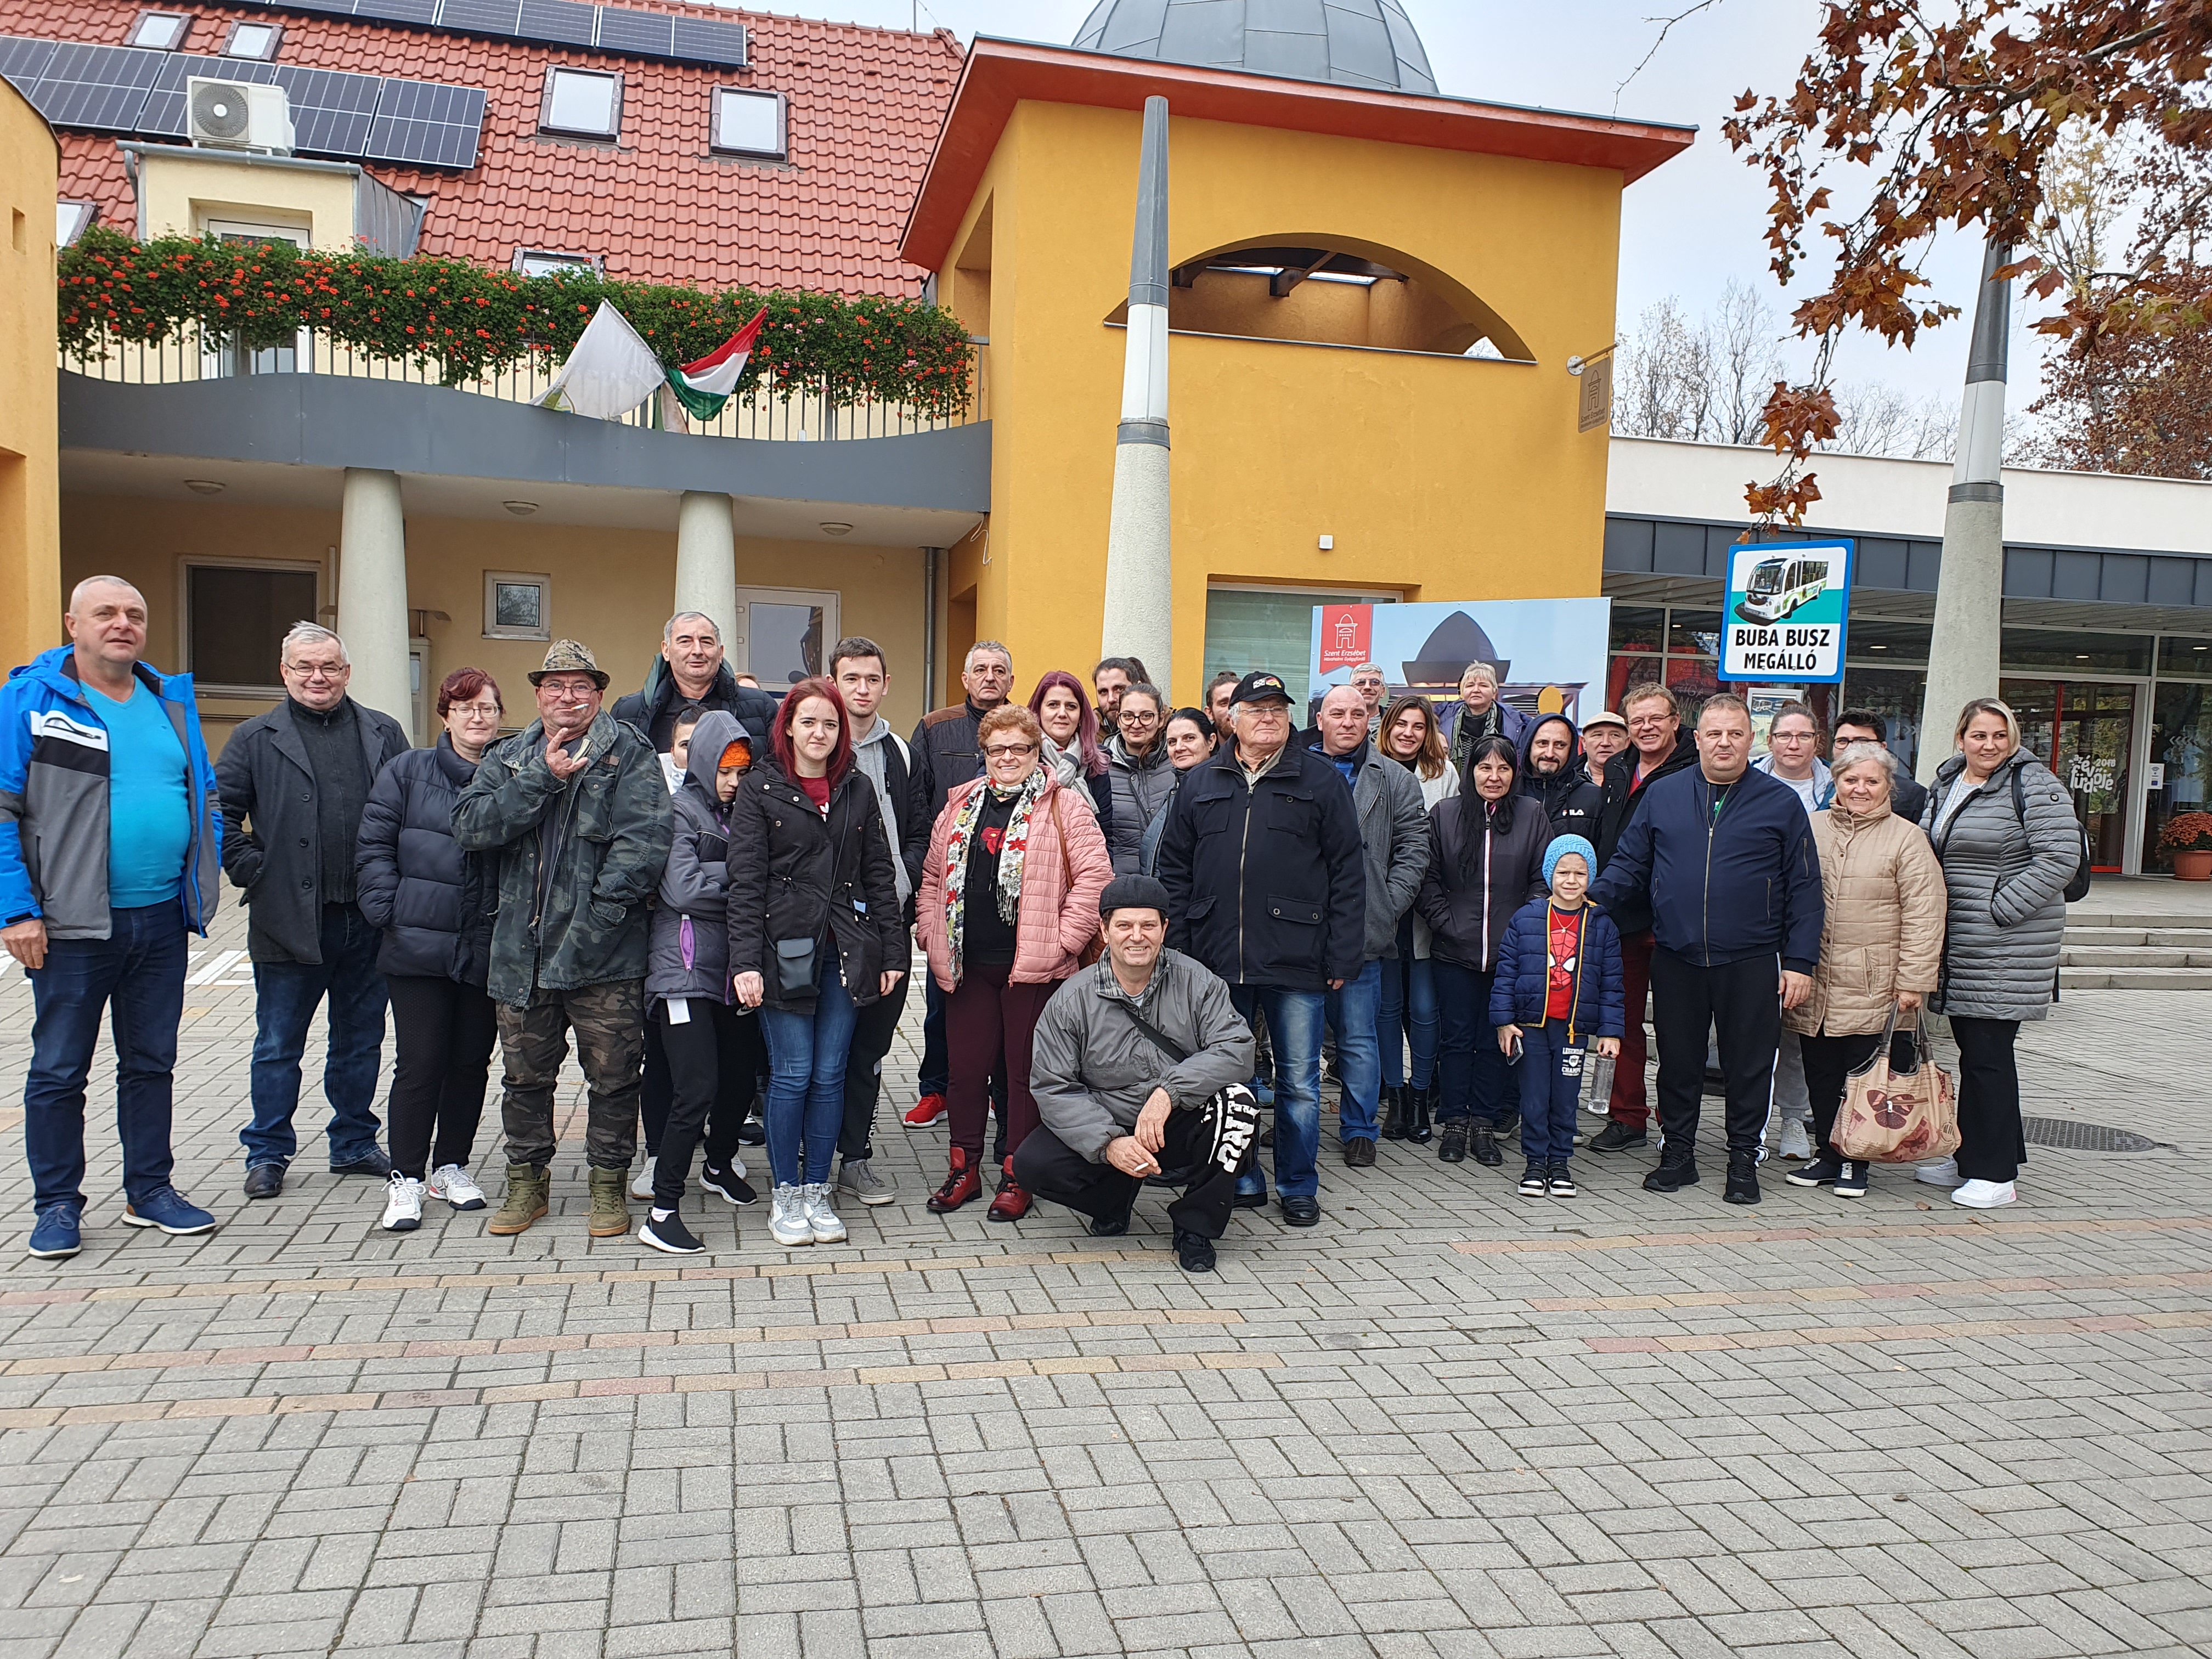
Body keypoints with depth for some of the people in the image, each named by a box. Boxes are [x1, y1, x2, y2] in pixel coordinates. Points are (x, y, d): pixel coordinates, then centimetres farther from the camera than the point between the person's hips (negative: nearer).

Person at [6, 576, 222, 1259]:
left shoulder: (173, 702, 9)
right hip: (71, 924, -4)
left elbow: (205, 796, 16)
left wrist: (205, 886, 7)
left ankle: (150, 1190, 26)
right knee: (58, 1071, 6)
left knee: (152, 1063, 14)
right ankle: (56, 1204, 20)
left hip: (162, 920, 5)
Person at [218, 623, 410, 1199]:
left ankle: (354, 1143, 26)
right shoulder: (256, 739, 4)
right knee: (279, 1044, 7)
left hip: (368, 919, 2)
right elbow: (218, 813, 2)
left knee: (361, 1040, 13)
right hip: (289, 920, -2)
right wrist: (251, 871, -6)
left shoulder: (383, 734, 9)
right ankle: (268, 1154, 19)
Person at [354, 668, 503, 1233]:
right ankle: (406, 1179, 12)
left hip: (488, 951, 2)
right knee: (420, 1062, -1)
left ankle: (451, 1166, 27)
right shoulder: (407, 773, 4)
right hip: (419, 948, -2)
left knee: (471, 1060, 10)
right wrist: (387, 911, -8)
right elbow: (374, 846, 2)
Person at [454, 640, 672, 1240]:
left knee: (614, 1074, 5)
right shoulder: (508, 758, 13)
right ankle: (527, 1181, 31)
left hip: (604, 955, -4)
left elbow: (644, 840, -13)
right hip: (522, 950, 4)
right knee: (526, 1074, 15)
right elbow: (471, 827, -3)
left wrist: (601, 913, -20)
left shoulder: (629, 754, -1)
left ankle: (608, 1183, 21)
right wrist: (543, 778, -11)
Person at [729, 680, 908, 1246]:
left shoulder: (858, 789, 11)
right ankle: (785, 1195, 14)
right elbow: (745, 881, -4)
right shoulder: (760, 789, 1)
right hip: (785, 950, -3)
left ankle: (817, 1191, 17)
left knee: (831, 1074, 5)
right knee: (792, 1075, -1)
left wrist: (892, 951, 6)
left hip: (846, 952, 3)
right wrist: (745, 961, -12)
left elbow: (879, 875, 11)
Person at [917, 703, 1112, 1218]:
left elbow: (1095, 874, -9)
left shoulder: (1063, 807, -2)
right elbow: (933, 874, 19)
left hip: (1032, 964, -4)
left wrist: (1065, 939, -12)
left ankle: (1017, 1175, 17)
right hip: (967, 964, 4)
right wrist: (931, 932, 8)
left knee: (1025, 1070, 5)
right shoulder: (960, 807, 13)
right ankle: (964, 1168, 25)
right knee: (966, 1065, 10)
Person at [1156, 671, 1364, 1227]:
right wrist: (1180, 951, 2)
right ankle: (1241, 1181, 25)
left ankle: (1299, 1187, 21)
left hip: (1296, 963, -2)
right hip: (1216, 962, 3)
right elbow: (1174, 869, 10)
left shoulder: (1320, 780, 3)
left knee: (1299, 1082, 6)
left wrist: (1342, 957, -6)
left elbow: (1348, 873, 0)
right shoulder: (1201, 783, 10)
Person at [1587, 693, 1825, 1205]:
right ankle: (1677, 1153, 24)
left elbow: (1804, 888, 1)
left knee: (1749, 1065, 7)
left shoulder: (1781, 803, 2)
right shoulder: (1663, 795, 7)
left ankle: (1744, 1162, 21)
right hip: (1676, 960, 2)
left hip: (1751, 964, -1)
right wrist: (1592, 899, -10)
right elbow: (1630, 865, 9)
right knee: (1678, 1062, 10)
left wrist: (1800, 961, -5)